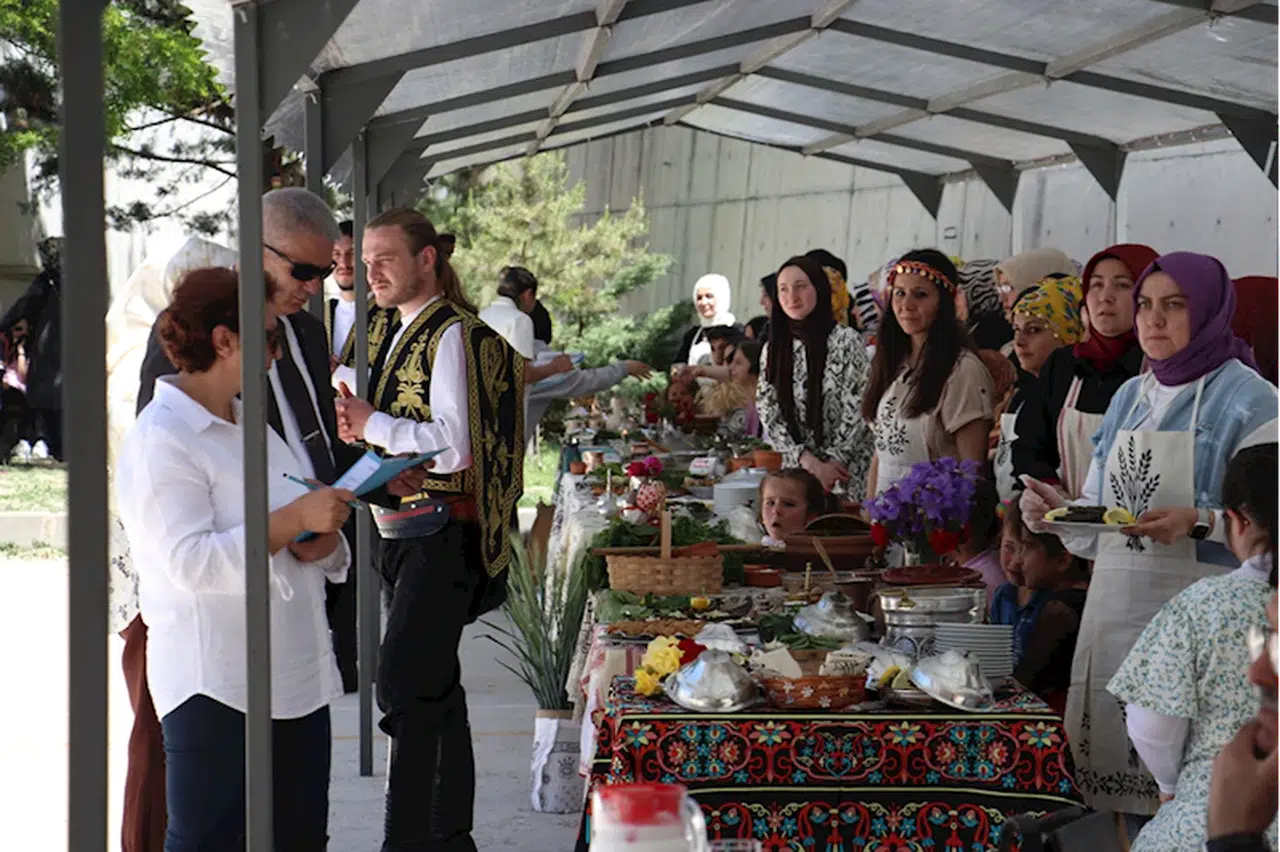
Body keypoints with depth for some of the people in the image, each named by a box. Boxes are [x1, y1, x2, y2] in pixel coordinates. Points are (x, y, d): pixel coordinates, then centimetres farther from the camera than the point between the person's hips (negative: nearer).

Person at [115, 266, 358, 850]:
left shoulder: (251, 424, 16)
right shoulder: (160, 440, -11)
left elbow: (296, 531, 23)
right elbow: (189, 562, -22)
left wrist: (322, 539, -1)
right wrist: (292, 520, -25)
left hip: (298, 671, 8)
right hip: (216, 687, -8)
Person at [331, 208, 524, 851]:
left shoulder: (453, 334, -12)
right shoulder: (403, 335, 17)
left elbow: (455, 446, -21)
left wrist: (374, 424, -16)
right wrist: (359, 429, 6)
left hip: (442, 534, -10)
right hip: (406, 532, 10)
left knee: (405, 686, -14)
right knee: (434, 689, 15)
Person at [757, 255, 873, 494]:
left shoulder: (846, 340, -6)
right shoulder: (773, 350, 6)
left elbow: (856, 411, -9)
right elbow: (769, 414, 1)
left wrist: (831, 463, -13)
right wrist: (808, 460, -10)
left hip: (847, 472, -3)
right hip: (797, 471, 3)